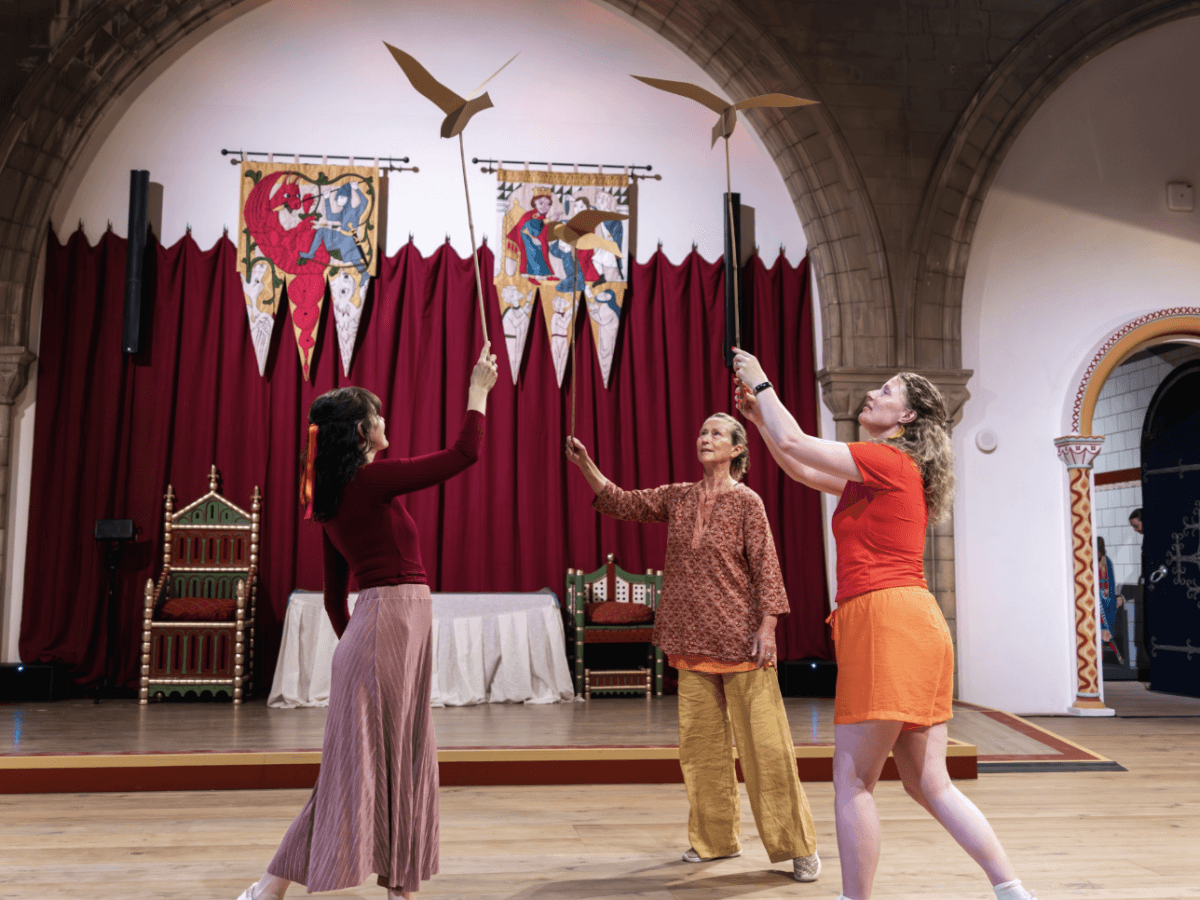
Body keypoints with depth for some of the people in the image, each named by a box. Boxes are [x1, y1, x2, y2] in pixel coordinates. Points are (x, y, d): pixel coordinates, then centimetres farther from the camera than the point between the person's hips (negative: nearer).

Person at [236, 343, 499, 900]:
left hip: (381, 624, 9)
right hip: (395, 619, -9)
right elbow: (465, 453, -11)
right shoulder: (371, 480, -12)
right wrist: (478, 389, 1)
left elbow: (334, 594, 17)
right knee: (365, 757, -3)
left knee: (398, 756, 13)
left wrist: (353, 642, 26)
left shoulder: (335, 499, 13)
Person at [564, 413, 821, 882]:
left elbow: (766, 567, -7)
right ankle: (715, 839, 25)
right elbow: (621, 502, 6)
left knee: (764, 742, -2)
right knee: (700, 742, 11)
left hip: (739, 638, -5)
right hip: (693, 640, 5)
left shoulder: (747, 502, -4)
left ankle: (797, 846, 10)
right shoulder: (677, 497, 9)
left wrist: (767, 628, -13)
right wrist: (585, 464, -7)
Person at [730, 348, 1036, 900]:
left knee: (853, 780, -3)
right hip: (909, 623, 10)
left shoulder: (889, 461, -5)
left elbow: (794, 445, -8)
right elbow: (801, 471, 29)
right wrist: (758, 415, 25)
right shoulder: (878, 474, 22)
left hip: (889, 620, -10)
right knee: (928, 783, 12)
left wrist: (762, 384, 6)